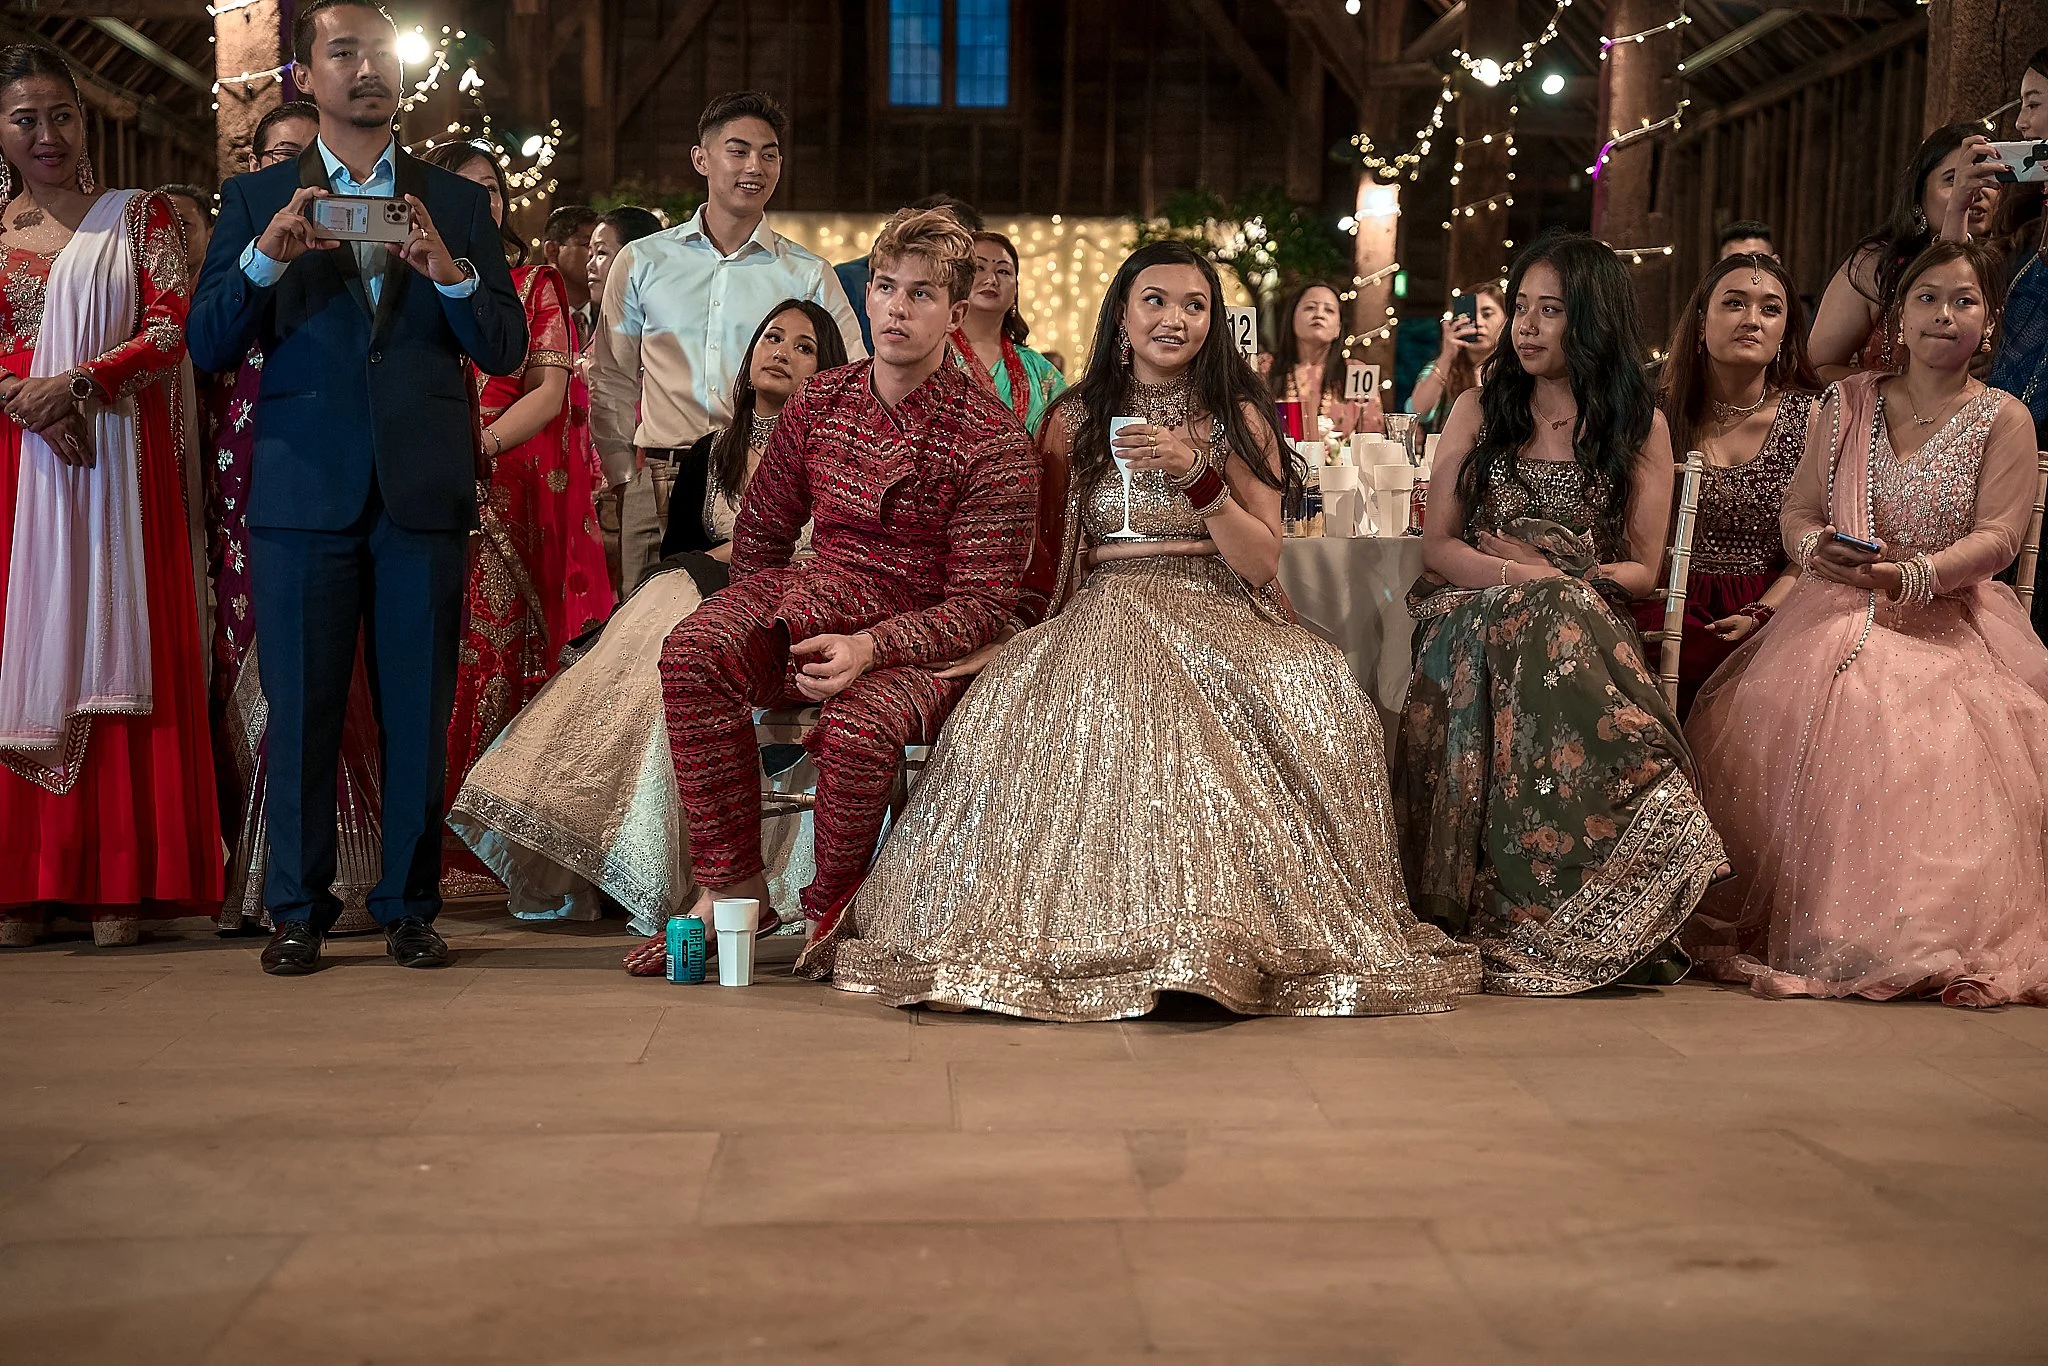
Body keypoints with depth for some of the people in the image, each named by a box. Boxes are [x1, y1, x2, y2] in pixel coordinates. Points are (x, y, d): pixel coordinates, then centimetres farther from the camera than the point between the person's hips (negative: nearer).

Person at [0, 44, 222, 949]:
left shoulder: (138, 217, 10)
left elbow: (173, 328, -2)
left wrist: (79, 383, -14)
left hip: (118, 465, -2)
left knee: (114, 646, -5)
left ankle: (119, 881, -4)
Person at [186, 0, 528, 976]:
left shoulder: (456, 203, 13)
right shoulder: (255, 200, 12)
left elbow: (506, 353, 7)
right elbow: (207, 347, 4)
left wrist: (450, 272, -11)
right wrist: (264, 258, -12)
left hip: (424, 491, 1)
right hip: (303, 487, 0)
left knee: (418, 710, 2)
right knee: (301, 709, 2)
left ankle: (408, 906, 12)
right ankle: (297, 911, 12)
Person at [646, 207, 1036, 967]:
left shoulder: (993, 441, -9)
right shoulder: (817, 407, 7)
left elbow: (984, 604, -13)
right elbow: (759, 534, 19)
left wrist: (870, 647, -27)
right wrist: (753, 624, 1)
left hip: (928, 644, -4)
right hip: (818, 599, 4)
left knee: (861, 727, -37)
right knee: (693, 653, -26)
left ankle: (831, 914, -7)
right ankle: (735, 889, -17)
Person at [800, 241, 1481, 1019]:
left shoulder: (1240, 420, 12)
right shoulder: (1075, 422, 14)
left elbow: (1261, 564, 1)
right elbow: (1044, 568, 13)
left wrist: (1196, 473, -11)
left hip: (1219, 626, 0)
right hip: (1106, 623, 0)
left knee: (1315, 704, -34)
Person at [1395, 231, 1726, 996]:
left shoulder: (1641, 426, 10)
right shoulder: (1480, 410, 12)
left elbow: (1642, 570, 8)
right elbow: (1438, 546, 5)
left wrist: (1560, 579, -10)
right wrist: (1525, 577, -13)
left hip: (1586, 623, 0)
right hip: (1476, 620, 0)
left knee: (1552, 639, -37)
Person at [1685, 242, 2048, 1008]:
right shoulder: (1846, 405, 14)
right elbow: (1798, 513, 11)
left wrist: (1915, 575, -23)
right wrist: (1817, 549, -13)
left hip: (1949, 626, -2)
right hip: (1838, 619, 2)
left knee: (1936, 760, -29)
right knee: (1785, 737, -24)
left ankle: (1924, 946, -20)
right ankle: (1789, 926, -14)